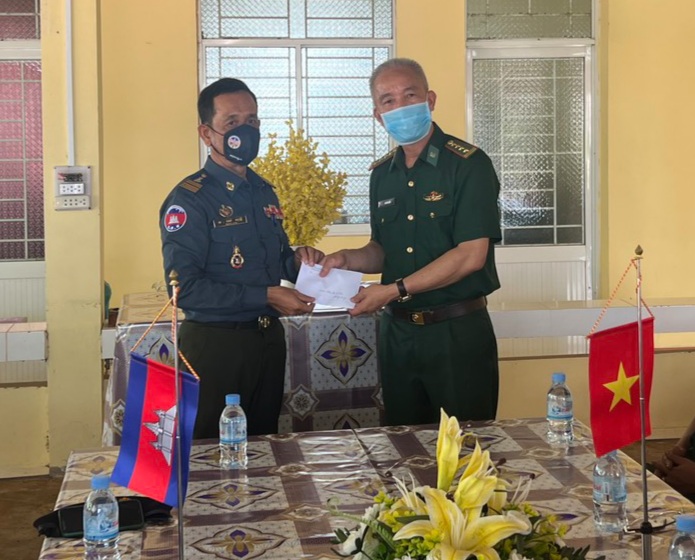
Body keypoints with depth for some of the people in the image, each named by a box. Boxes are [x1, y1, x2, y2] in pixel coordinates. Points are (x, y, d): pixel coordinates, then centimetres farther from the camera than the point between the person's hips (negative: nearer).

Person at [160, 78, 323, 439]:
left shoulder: (264, 192, 11)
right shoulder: (189, 199, -14)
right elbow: (185, 287, -22)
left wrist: (297, 259, -2)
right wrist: (265, 296, -21)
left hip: (268, 338, 7)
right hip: (214, 344, -7)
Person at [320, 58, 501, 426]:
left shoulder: (469, 165, -10)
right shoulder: (382, 175, 11)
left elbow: (471, 255, -17)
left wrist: (395, 290, -17)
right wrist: (349, 259, -1)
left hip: (458, 332, -6)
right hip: (397, 332, 6)